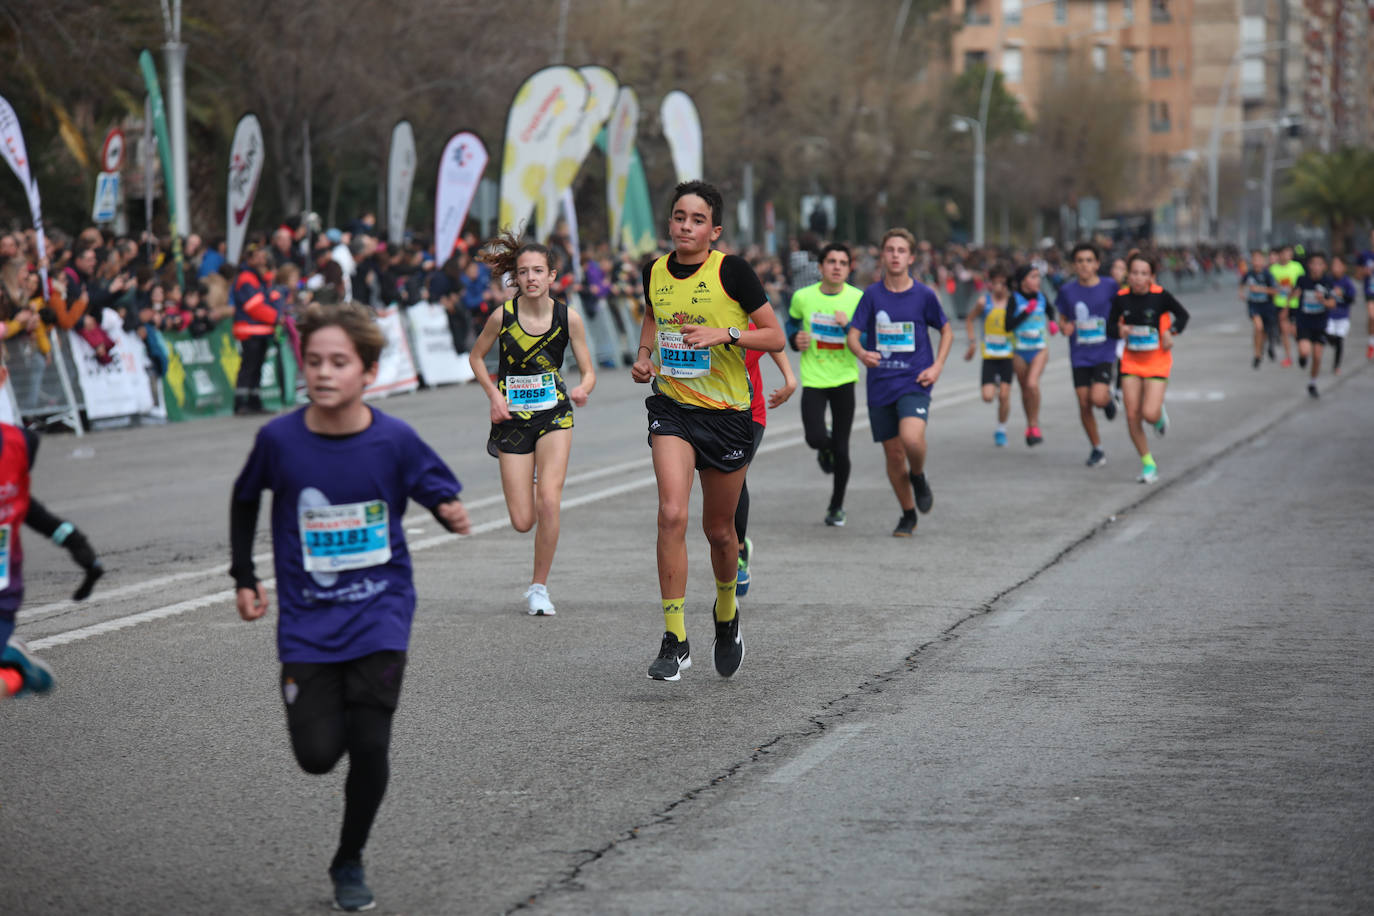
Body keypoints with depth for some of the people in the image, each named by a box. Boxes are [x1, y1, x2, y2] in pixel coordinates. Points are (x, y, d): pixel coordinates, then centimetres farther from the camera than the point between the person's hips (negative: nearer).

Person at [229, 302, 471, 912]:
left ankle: (349, 863, 15)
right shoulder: (279, 439, -9)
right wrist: (244, 578, 8)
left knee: (369, 748, -9)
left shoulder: (394, 441, -12)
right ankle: (326, 704, 33)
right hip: (307, 618, 1)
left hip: (379, 615, -1)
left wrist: (452, 513, -21)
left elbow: (440, 490, 2)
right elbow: (245, 500, 10)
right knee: (317, 754, -5)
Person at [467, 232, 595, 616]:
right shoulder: (503, 315, -9)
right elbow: (476, 357, 8)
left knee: (549, 501, -18)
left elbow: (588, 371, 1)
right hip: (513, 416, 0)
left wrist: (583, 390, -22)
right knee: (523, 522, -2)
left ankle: (539, 588, 0)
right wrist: (494, 395, -6)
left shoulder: (568, 317, -8)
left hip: (554, 414, 0)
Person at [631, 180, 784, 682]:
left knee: (719, 530, 10)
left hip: (727, 413, -2)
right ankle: (675, 641, -13)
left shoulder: (732, 270, -10)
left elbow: (776, 337, -8)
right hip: (672, 408, 2)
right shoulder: (655, 272, 2)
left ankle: (726, 611, 42)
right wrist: (644, 354, 6)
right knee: (671, 515, -18)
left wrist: (726, 334, -23)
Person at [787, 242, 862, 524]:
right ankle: (826, 446, 23)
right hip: (813, 380, 0)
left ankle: (836, 506, 24)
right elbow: (792, 321, 18)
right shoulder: (803, 297, -2)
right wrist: (794, 339, -3)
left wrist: (850, 326, -20)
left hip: (844, 379, 0)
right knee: (816, 438, -18)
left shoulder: (858, 299, -5)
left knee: (841, 450, 2)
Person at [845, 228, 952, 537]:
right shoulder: (872, 295, 1)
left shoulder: (924, 295, -1)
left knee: (911, 438, -27)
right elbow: (853, 334, 0)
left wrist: (937, 367, -1)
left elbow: (946, 330, 12)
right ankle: (908, 516, 25)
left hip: (914, 383, -2)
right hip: (881, 384, 2)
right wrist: (861, 353, -23)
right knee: (893, 453, 6)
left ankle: (918, 477, 7)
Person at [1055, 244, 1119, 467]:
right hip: (1079, 355, 3)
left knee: (1098, 398, -19)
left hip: (1104, 353, -3)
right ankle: (1097, 450, 19)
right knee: (1084, 404, 2)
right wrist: (1065, 327, -10)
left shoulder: (1109, 288, -5)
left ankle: (1108, 399, 20)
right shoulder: (1067, 291, 1)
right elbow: (1063, 318, 12)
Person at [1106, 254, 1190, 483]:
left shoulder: (1160, 296, -12)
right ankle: (1148, 464, 13)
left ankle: (1160, 414, 24)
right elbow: (1110, 326, 4)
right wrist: (1119, 331, -18)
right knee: (1132, 416, -2)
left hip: (1156, 362, -3)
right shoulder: (1122, 298, -4)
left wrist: (1171, 332, -14)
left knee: (1149, 414, -16)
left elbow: (1182, 315, 2)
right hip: (1131, 362, 3)